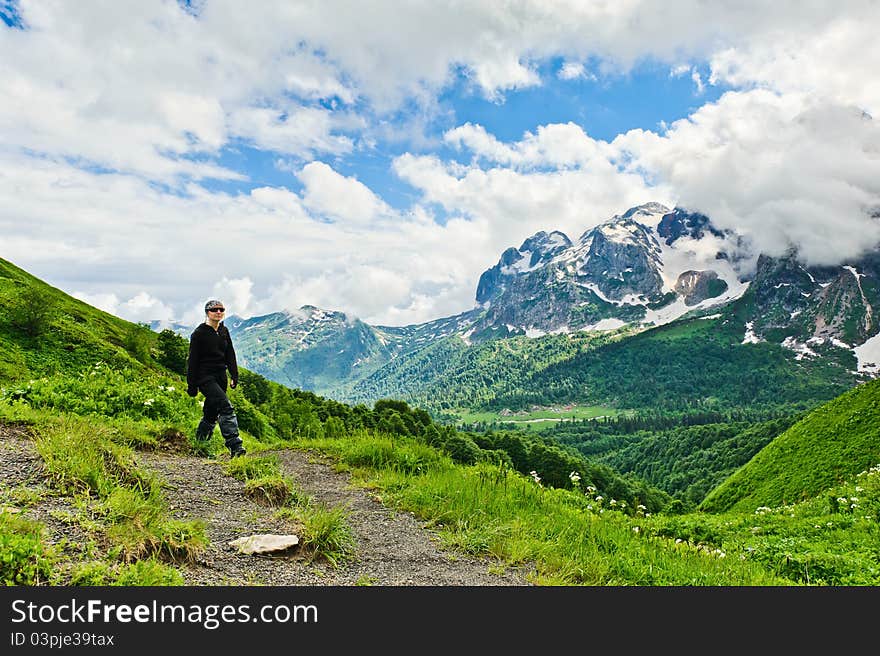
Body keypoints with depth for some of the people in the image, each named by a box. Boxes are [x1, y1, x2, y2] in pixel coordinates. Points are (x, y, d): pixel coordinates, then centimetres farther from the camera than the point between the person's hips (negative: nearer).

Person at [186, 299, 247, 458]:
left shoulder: (224, 331, 12)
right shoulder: (199, 333, -6)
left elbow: (230, 354, 18)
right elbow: (192, 360, -5)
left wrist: (234, 375, 10)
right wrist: (192, 385, -7)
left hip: (220, 377, 7)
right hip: (205, 377, -7)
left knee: (212, 413, 13)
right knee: (226, 407, -22)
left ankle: (200, 443, 31)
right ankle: (234, 446, -27)